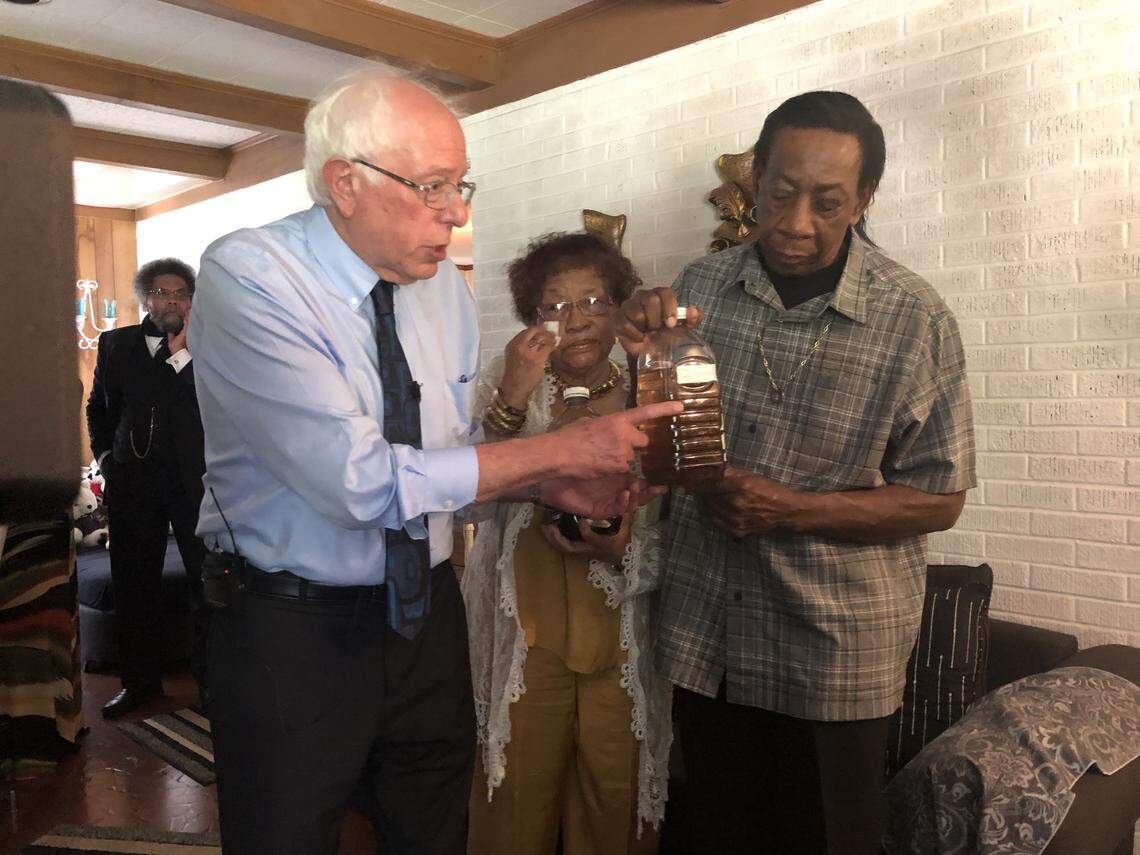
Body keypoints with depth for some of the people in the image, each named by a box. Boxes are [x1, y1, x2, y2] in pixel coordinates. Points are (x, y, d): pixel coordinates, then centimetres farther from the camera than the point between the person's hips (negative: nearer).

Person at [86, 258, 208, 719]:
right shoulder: (116, 344, 12)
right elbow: (97, 406, 21)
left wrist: (183, 353, -14)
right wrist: (104, 454, 10)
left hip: (194, 479, -3)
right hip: (131, 481, 3)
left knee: (207, 578, -2)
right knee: (134, 582, 11)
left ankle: (212, 676, 11)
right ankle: (139, 678, 24)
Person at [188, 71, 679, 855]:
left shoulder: (445, 285, 0)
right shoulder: (246, 277, -19)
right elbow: (358, 479, -27)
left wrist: (552, 487, -11)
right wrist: (561, 451, -23)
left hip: (428, 612, 6)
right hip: (292, 632, -5)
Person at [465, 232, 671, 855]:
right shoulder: (508, 388, 2)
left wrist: (623, 547, -14)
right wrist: (511, 403, -27)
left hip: (620, 632, 1)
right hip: (529, 626, -1)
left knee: (615, 791, 9)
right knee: (520, 792, 6)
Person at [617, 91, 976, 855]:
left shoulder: (916, 320, -12)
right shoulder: (700, 287, -2)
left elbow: (939, 500, -8)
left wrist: (793, 509, -21)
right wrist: (645, 355, -14)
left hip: (835, 655, -3)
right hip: (705, 638, 3)